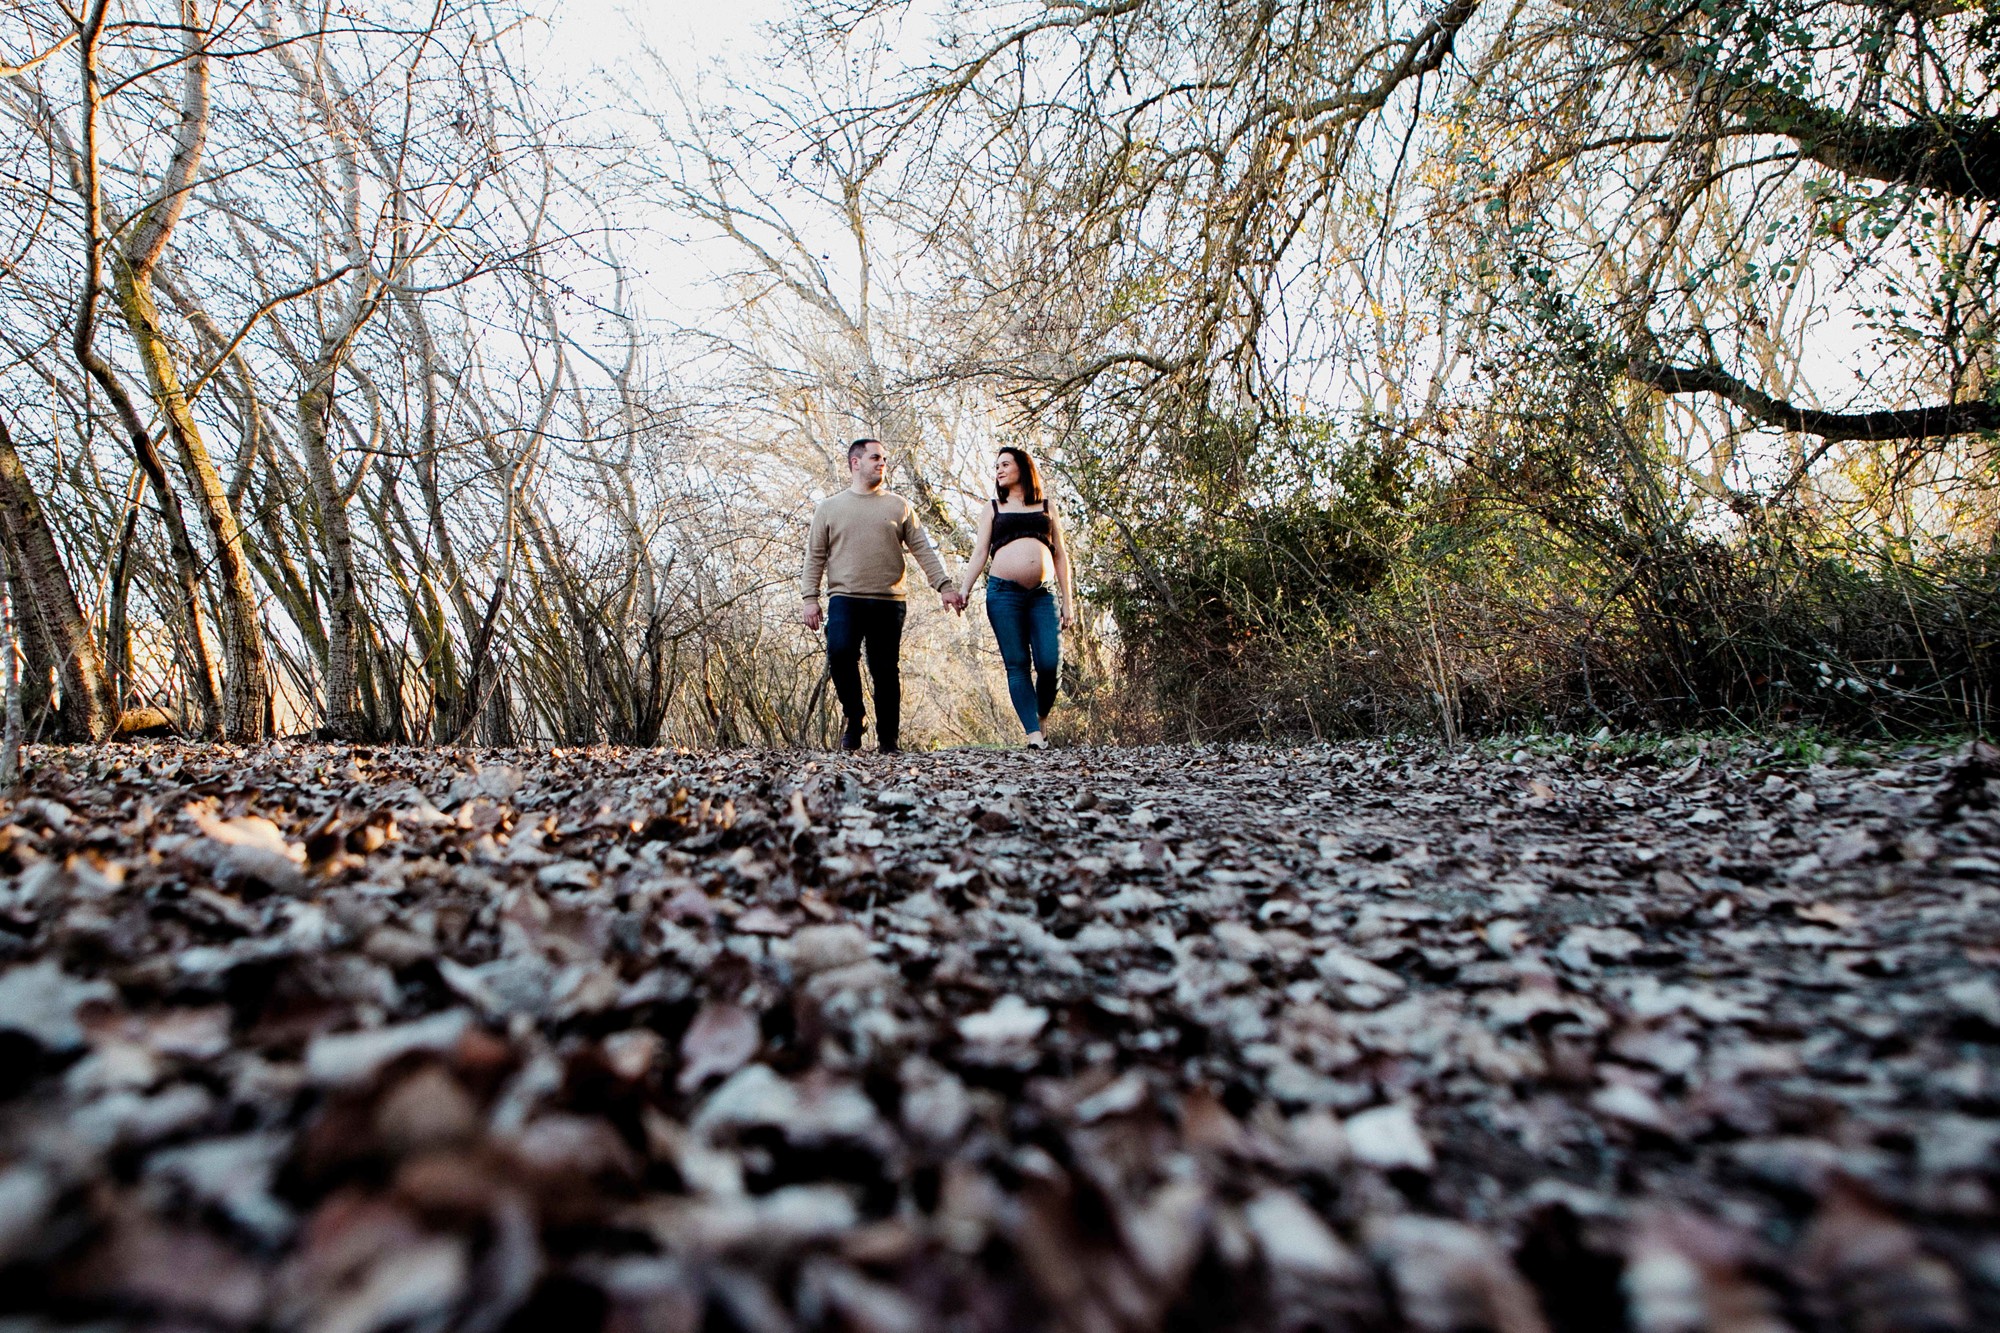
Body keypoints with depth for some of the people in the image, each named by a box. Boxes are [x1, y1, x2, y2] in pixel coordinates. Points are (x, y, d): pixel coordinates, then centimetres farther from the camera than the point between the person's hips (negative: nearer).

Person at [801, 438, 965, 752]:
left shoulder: (899, 506, 14)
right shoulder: (829, 508, 13)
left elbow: (923, 549, 9)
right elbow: (815, 556, 11)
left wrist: (944, 585, -1)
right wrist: (808, 598, 1)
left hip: (889, 602, 1)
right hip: (845, 598, -1)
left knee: (885, 671, 1)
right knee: (840, 652, -23)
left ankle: (888, 740, 11)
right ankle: (853, 716, -1)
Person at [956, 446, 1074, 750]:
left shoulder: (1046, 506, 19)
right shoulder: (992, 509, 18)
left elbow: (1060, 554, 16)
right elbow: (980, 553, 10)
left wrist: (1068, 600, 9)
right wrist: (964, 589, -5)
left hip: (1043, 595, 1)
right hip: (1004, 593, 0)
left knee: (1050, 664, -12)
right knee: (1017, 665, -7)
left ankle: (1041, 719, 10)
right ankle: (1034, 734, -9)